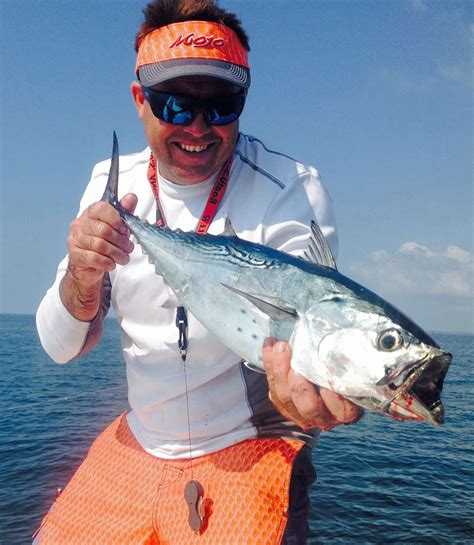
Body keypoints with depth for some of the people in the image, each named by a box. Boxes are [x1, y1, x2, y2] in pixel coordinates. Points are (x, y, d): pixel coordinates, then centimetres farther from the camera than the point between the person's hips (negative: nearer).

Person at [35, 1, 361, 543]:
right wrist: (82, 279, -27)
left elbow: (299, 321, -23)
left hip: (250, 452, -3)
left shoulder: (291, 189, -16)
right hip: (136, 447, 4)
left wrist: (295, 368, -47)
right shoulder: (112, 184, -4)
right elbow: (60, 346, -6)